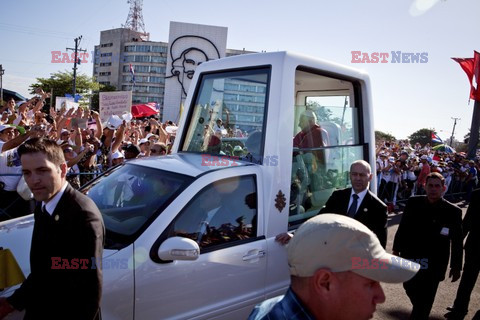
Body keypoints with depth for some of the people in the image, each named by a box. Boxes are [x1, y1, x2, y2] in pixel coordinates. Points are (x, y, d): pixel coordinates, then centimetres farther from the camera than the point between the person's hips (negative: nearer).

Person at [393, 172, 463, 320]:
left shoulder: (453, 211, -12)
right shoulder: (413, 203, -6)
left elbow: (457, 242, -5)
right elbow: (403, 227, 4)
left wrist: (456, 266, -1)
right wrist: (396, 249, 7)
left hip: (434, 265, -3)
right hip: (409, 258, 3)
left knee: (424, 301, 7)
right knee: (410, 288, 21)